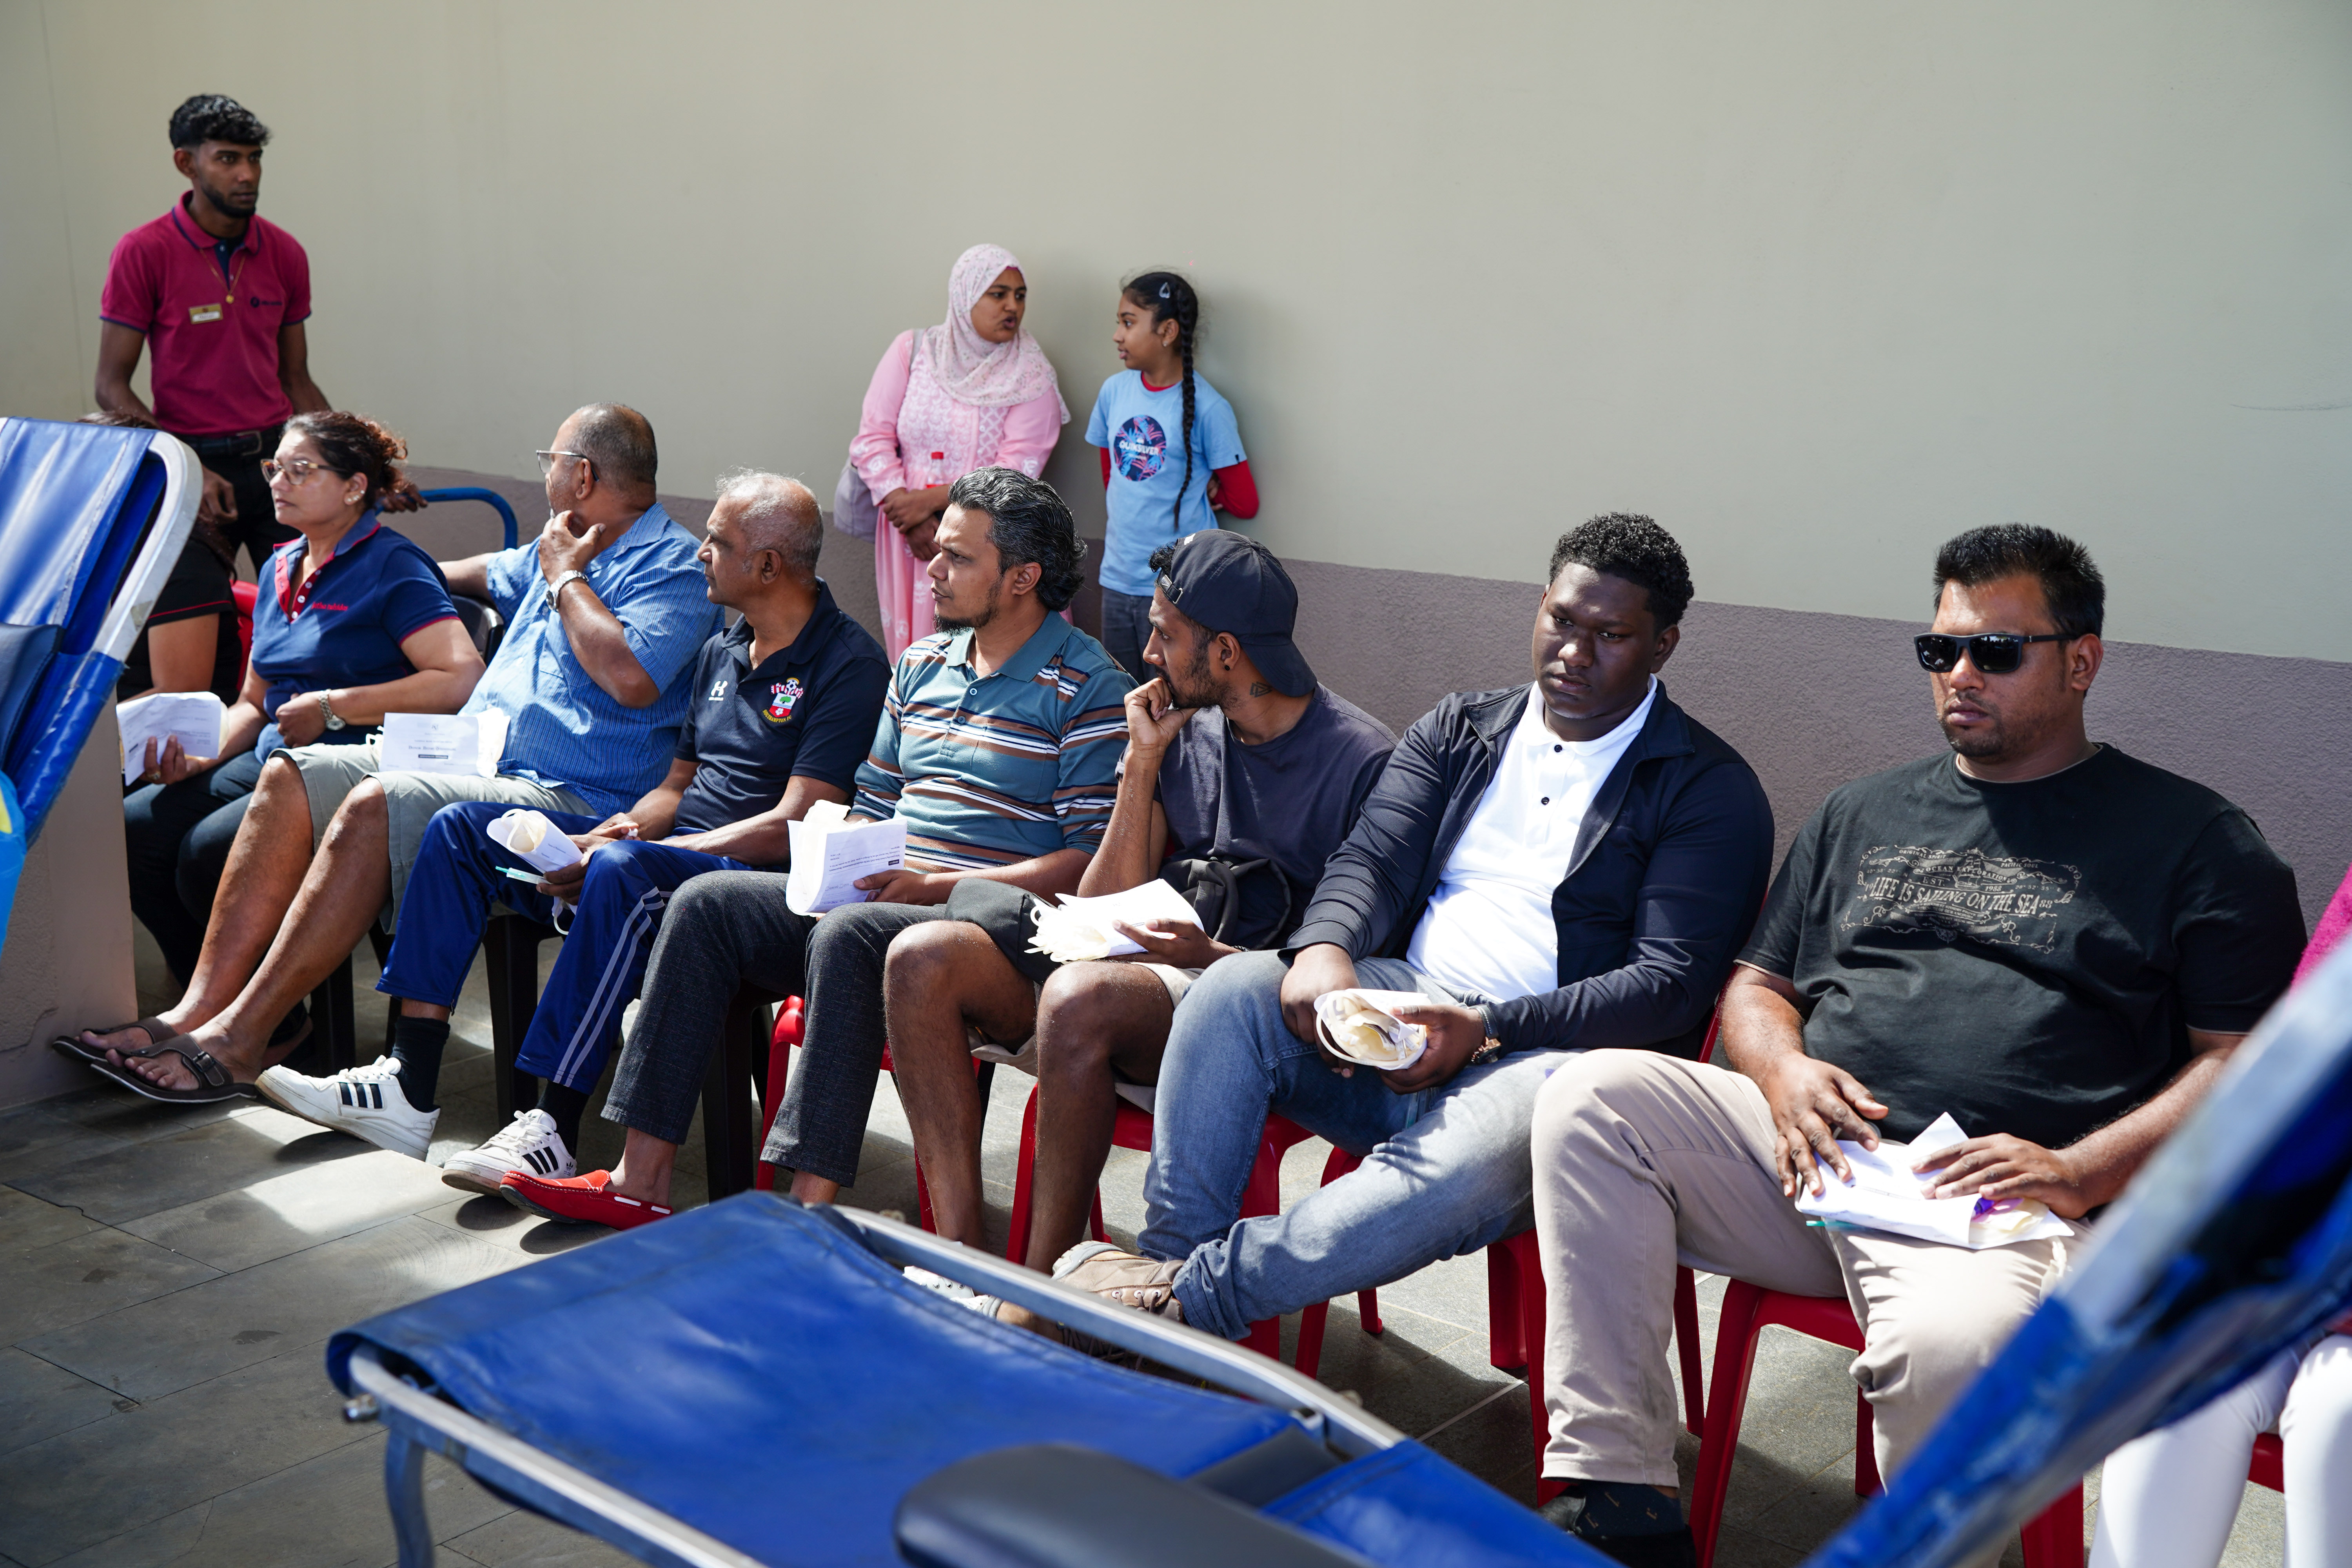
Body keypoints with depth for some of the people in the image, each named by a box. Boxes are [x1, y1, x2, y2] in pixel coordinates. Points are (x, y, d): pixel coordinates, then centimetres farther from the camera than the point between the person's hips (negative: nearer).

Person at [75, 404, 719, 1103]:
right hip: (471, 756, 10)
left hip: (569, 800, -9)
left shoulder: (673, 565, -8)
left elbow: (632, 678, -26)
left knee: (376, 805, -30)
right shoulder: (559, 548, 22)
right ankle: (200, 1008, -12)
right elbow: (494, 574, 46)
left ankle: (238, 1040, -24)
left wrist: (566, 578, -12)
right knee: (292, 776, -6)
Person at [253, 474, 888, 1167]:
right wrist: (621, 828, -1)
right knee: (462, 826, 0)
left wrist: (623, 849, -20)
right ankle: (409, 1090, -7)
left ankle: (555, 1128, -34)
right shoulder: (723, 650, 18)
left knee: (621, 872, -39)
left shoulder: (848, 663, -10)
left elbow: (794, 828, -19)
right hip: (668, 852, 9)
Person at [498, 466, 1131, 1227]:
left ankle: (812, 1212, -34)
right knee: (709, 902, -10)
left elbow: (1094, 860, -14)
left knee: (848, 936, -35)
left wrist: (938, 884, -18)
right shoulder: (922, 663, 18)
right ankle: (641, 1179, -11)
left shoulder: (1088, 687, -6)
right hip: (880, 901, 8)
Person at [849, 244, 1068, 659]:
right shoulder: (912, 352, 4)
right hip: (912, 541, 2)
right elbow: (872, 441, 0)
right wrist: (912, 520, -10)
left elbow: (1017, 471, -10)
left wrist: (931, 500, -15)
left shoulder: (1030, 378, -1)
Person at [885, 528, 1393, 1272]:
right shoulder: (1184, 732, 12)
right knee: (922, 960, -11)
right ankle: (960, 1259, -17)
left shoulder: (1363, 760, -8)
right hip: (1161, 963, 7)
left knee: (1078, 998, -36)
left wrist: (1217, 958, -23)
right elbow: (1102, 910, 8)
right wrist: (1142, 763, 0)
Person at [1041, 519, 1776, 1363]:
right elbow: (1372, 861, 7)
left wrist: (1487, 1029, -20)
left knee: (1469, 1166, -38)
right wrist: (1325, 949, -19)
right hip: (1397, 1013, 5)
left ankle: (1192, 1296, -28)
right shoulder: (1457, 730, 18)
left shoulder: (1712, 789, 2)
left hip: (1543, 1055, -4)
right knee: (1234, 989, -24)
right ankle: (1167, 1262, -23)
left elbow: (1670, 986, -8)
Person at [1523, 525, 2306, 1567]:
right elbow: (1757, 985, 25)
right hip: (1808, 1161, 5)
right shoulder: (1862, 814, 24)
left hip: (1989, 1205, -5)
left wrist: (2080, 1173, -12)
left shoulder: (2193, 840, 10)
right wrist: (1784, 1070, 0)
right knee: (1592, 1097, -21)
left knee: (1953, 1339, -40)